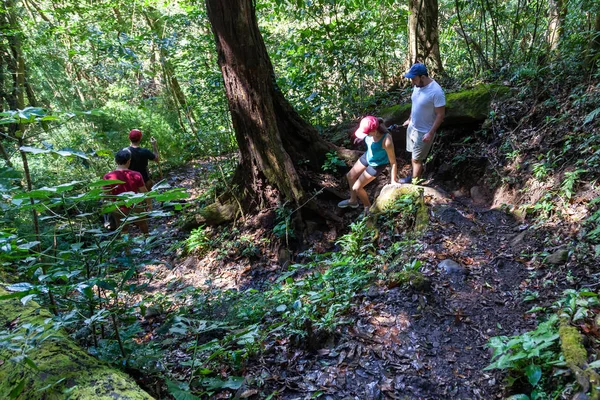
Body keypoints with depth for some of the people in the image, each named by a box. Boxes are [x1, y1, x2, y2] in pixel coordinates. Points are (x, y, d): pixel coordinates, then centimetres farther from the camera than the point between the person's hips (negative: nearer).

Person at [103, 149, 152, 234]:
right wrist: (149, 203, 11)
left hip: (119, 210, 1)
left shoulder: (108, 177, -16)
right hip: (136, 208, 0)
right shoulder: (136, 175, -17)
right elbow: (144, 192, -7)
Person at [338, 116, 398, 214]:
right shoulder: (373, 130, -26)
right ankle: (353, 200, 47)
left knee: (357, 188, 1)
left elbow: (393, 162, -30)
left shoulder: (386, 141, -42)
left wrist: (393, 181, -21)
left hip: (377, 164, -7)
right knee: (350, 176, 21)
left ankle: (368, 207, 30)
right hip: (368, 156, 7)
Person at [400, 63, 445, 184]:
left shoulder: (436, 92, -28)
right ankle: (415, 175, 42)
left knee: (416, 159, 5)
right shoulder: (417, 85, -4)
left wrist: (430, 133, -24)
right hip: (412, 127, 7)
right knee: (414, 157, 22)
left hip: (424, 132, -7)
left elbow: (440, 115, -22)